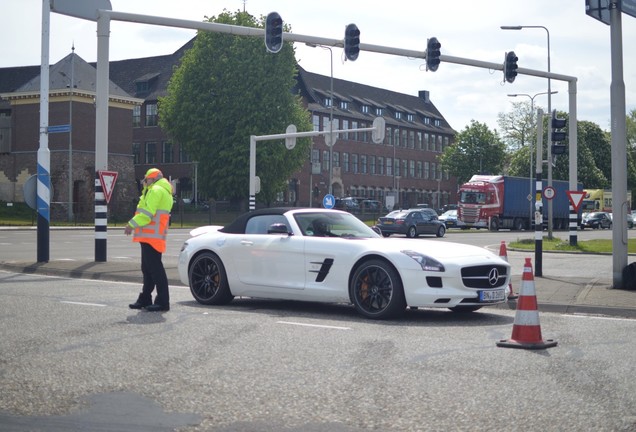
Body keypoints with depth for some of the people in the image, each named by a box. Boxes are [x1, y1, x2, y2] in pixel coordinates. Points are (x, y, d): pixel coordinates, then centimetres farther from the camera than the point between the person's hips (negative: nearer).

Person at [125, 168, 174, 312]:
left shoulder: (156, 190, -10)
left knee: (155, 269, -12)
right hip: (150, 237, 11)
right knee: (147, 269, 15)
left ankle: (163, 302, -13)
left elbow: (147, 213, -18)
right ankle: (144, 299, 23)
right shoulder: (164, 191, 23)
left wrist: (131, 224, -11)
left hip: (151, 236, -11)